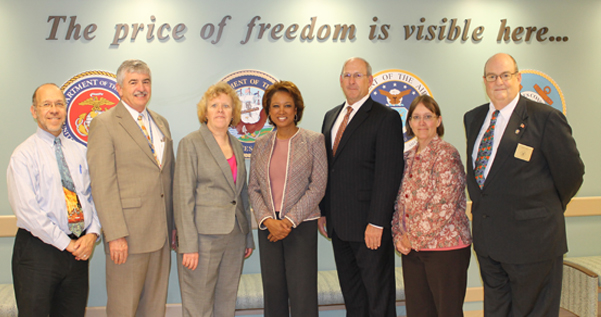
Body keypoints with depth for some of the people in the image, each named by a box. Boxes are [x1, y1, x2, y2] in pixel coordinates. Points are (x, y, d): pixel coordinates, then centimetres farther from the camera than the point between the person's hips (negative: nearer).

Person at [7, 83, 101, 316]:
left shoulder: (79, 152, 12)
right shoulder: (23, 155, -4)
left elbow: (94, 196, 10)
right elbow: (26, 210, -13)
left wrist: (92, 234, -7)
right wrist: (66, 243, -14)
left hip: (79, 251, 5)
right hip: (38, 251, -4)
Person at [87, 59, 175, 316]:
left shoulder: (161, 123, 15)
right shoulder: (104, 124, -5)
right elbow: (103, 185, -11)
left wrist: (172, 225, 11)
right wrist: (115, 235, -17)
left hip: (161, 232, 6)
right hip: (127, 233, -6)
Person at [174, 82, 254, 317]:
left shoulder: (236, 146, 13)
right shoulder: (191, 143, -5)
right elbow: (183, 196, -10)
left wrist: (248, 237, 15)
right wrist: (188, 245, -16)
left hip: (235, 236, 6)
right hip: (204, 236, -6)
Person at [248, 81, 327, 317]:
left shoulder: (313, 141, 0)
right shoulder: (261, 144, 10)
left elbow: (318, 187, -6)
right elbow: (253, 188, 8)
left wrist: (290, 221, -12)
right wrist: (267, 220, -8)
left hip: (301, 226, -3)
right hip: (268, 227, 4)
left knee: (302, 295, -4)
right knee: (273, 293, 8)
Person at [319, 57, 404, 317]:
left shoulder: (387, 118, -8)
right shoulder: (331, 117, 15)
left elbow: (388, 175, -14)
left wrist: (376, 223, -18)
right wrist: (323, 212, 9)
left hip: (370, 227, -7)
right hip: (338, 225, 7)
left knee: (378, 294, 5)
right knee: (351, 293, 17)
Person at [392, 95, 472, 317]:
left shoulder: (446, 153, -9)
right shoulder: (408, 157, 13)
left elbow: (444, 205, -16)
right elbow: (400, 202, 14)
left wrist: (414, 237, -11)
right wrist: (399, 236, 0)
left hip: (445, 248, -6)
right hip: (412, 249, 7)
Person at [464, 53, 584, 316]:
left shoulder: (546, 118, -11)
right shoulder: (473, 118, 9)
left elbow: (571, 172, -5)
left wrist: (549, 208, 5)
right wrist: (481, 203, 13)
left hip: (531, 236, -6)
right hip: (486, 236, 6)